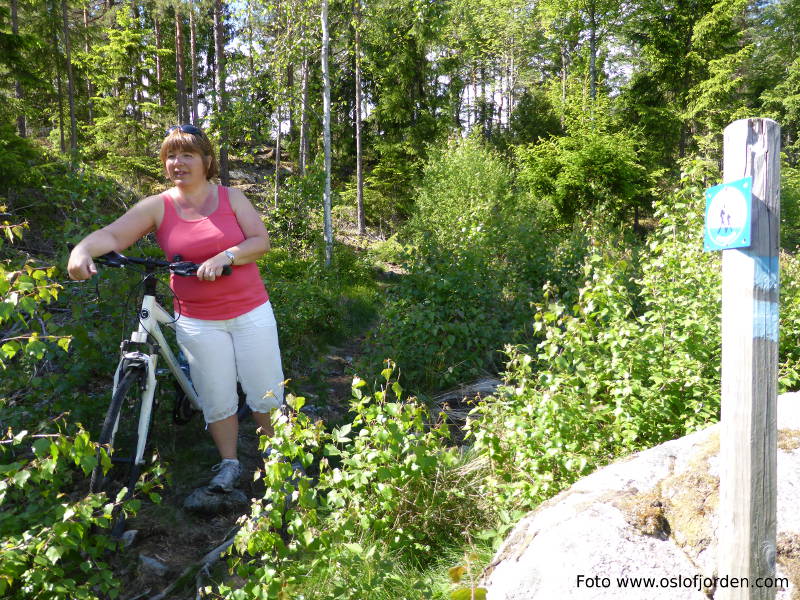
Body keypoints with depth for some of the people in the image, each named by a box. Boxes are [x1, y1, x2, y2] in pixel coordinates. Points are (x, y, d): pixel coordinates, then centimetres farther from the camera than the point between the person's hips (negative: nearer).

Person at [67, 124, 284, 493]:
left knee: (266, 392, 9)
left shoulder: (231, 197, 1)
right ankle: (229, 464, 29)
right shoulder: (157, 207, -1)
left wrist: (224, 257, -23)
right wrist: (82, 250, -32)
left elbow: (261, 241, -7)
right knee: (217, 400, 8)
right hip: (198, 321, 0)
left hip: (251, 312, 0)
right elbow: (112, 235, -11)